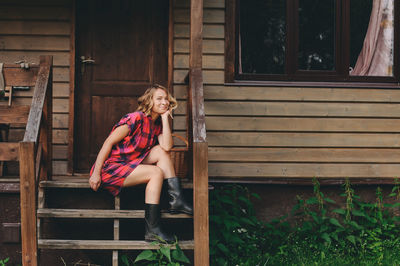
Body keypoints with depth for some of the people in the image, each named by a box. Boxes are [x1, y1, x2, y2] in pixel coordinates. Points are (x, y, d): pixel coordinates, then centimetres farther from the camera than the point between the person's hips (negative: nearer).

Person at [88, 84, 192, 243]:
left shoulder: (157, 124, 10)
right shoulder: (136, 118, -15)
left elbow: (167, 147, -9)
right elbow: (109, 142, -17)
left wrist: (165, 117, -7)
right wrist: (96, 173, -20)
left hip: (130, 164, 8)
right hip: (111, 167, -8)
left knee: (160, 152, -5)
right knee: (156, 173, -22)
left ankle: (176, 200, -11)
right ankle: (152, 230, -25)